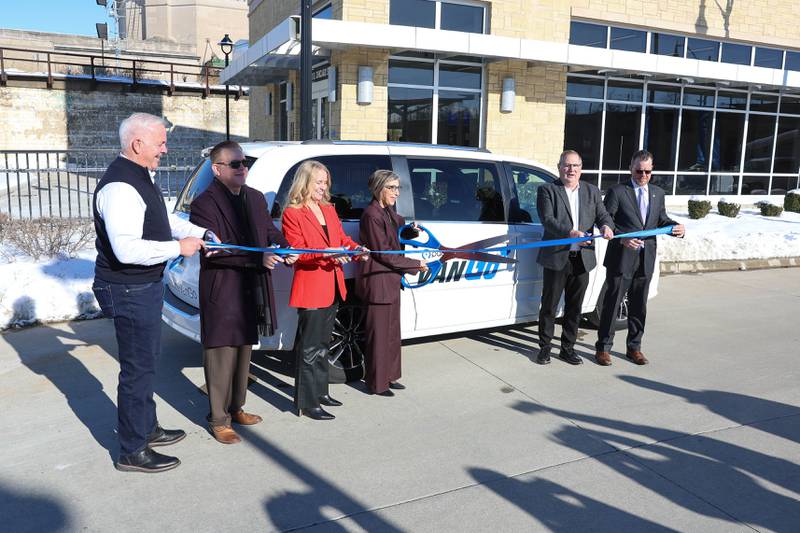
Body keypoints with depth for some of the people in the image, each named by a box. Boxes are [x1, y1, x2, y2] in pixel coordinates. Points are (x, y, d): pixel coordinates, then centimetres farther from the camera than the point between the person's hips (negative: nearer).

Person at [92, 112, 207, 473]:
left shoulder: (142, 177, 10)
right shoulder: (120, 186, -23)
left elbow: (164, 218, 23)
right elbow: (127, 249, -31)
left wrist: (198, 233, 9)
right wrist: (179, 247, -22)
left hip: (145, 286, 11)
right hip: (130, 291, -11)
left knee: (147, 361, 21)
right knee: (138, 368, 0)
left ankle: (147, 428, 38)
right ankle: (132, 451, 14)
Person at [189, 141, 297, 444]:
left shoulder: (256, 198, 10)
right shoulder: (204, 203, -13)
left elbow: (270, 231, 15)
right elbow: (213, 251, -22)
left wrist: (285, 249, -8)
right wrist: (258, 259, -30)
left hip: (252, 291, 8)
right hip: (222, 294, -7)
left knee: (244, 351, 19)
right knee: (221, 357, 1)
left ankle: (236, 408, 35)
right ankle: (218, 420, 16)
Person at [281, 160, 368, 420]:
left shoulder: (329, 210, 13)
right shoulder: (292, 213, -9)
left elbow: (342, 238, 14)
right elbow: (296, 253, -15)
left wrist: (356, 249, -8)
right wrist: (325, 254, -29)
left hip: (332, 288, 8)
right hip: (310, 288, -8)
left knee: (322, 344, 19)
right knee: (309, 348, -1)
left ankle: (320, 391, 32)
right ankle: (307, 403, 8)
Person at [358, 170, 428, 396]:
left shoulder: (388, 212, 11)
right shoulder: (372, 215, -17)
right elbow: (383, 254, -18)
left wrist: (413, 231, 0)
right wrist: (416, 264, -12)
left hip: (390, 280, 9)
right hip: (378, 282, -9)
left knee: (392, 331, 16)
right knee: (379, 334, 1)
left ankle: (389, 376, 29)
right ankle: (376, 383, 13)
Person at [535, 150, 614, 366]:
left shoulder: (592, 191, 13)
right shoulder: (547, 190, -1)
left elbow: (602, 215, 6)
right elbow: (548, 220, -13)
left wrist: (606, 226, -19)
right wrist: (570, 233, -28)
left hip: (582, 259, 4)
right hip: (556, 258, -4)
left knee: (574, 307, 12)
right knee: (549, 305, 5)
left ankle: (567, 348, 24)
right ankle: (545, 347, 18)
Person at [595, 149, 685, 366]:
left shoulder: (658, 193, 13)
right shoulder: (617, 191, -5)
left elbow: (661, 220, 18)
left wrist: (676, 227, -3)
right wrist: (622, 239, -23)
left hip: (646, 259, 5)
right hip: (621, 258, -5)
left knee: (639, 306, 13)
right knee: (612, 304, 1)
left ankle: (634, 348, 25)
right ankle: (603, 348, 10)